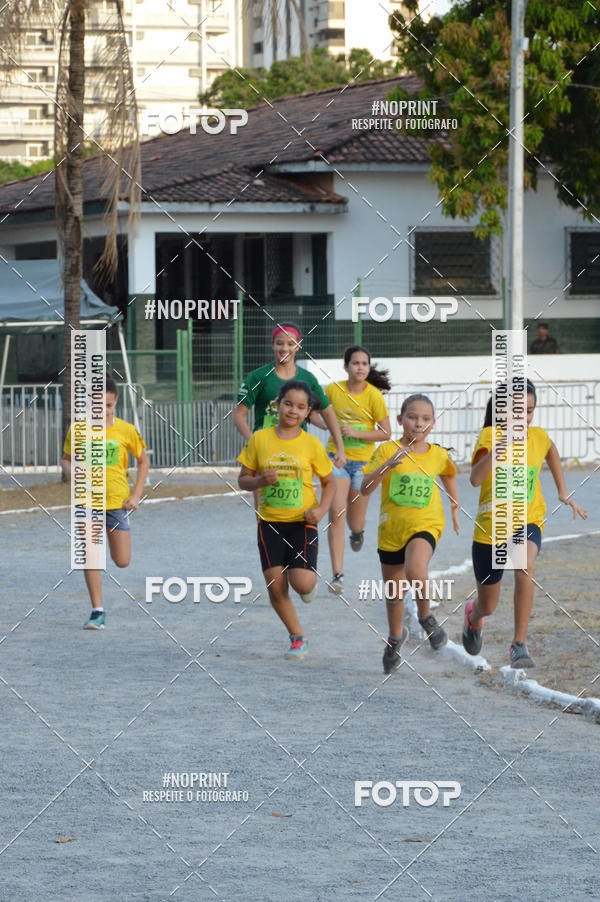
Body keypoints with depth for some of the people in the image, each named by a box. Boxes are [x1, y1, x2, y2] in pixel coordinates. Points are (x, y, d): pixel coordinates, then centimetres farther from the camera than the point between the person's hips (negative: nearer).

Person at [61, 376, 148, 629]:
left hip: (117, 501, 0)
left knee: (122, 561, 5)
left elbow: (143, 460, 9)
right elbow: (66, 460, 10)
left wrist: (136, 495, 1)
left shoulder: (125, 430, -4)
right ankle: (97, 611, -1)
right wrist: (71, 471, -15)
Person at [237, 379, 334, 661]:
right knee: (276, 588, -3)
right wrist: (261, 481, -17)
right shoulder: (260, 440, -1)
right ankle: (298, 638, 17)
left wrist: (322, 509, -10)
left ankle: (311, 579, 23)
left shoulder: (311, 444, -3)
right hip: (270, 522, 2)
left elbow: (328, 481, 7)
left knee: (302, 584, -15)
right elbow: (243, 479, 5)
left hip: (302, 522, -2)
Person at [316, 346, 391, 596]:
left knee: (355, 522, 10)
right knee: (336, 512, -14)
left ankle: (357, 531, 51)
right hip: (336, 457, 0)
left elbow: (385, 433, -8)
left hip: (363, 461, 0)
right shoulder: (333, 390, -4)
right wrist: (330, 426, -5)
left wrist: (355, 433, -19)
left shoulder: (373, 396, -10)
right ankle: (337, 574, -14)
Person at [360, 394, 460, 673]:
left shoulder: (438, 455, 0)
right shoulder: (387, 451, -8)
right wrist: (388, 465, -29)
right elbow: (365, 488, -17)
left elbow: (448, 475, 25)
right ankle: (395, 636, 43)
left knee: (415, 570, -32)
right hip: (392, 528, 1)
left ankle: (425, 617, -5)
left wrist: (455, 506, 26)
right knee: (394, 592, 14)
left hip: (426, 525, -1)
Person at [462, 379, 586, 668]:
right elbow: (475, 478, -33)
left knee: (525, 567, -35)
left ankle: (519, 645, -31)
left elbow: (551, 452, 26)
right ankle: (473, 617, 53)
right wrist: (501, 446, -45)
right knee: (487, 607, 13)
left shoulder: (539, 437, -2)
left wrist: (562, 492, 24)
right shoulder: (490, 435, -15)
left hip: (528, 522, 1)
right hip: (491, 525, -1)